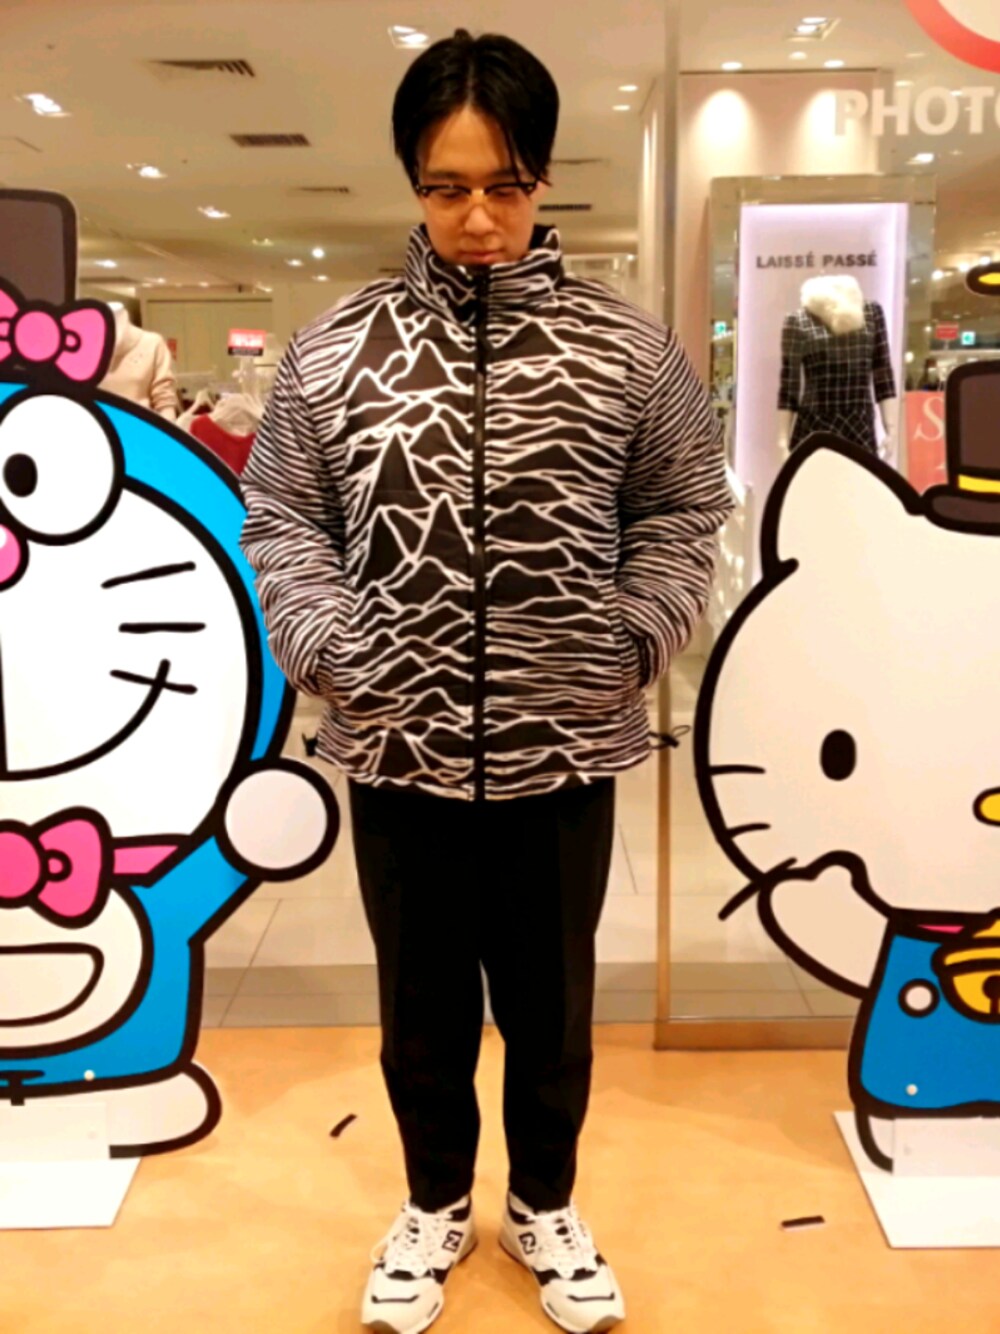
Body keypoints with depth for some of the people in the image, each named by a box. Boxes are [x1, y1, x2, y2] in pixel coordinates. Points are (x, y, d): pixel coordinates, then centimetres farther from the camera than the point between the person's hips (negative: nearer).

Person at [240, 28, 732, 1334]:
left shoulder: (629, 349, -2)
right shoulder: (331, 353, -1)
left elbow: (684, 509, 5)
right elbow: (281, 518, 4)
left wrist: (635, 641, -7)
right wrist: (324, 649, -8)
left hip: (563, 751, 0)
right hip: (396, 752, 1)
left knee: (551, 1009, 18)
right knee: (422, 1013, 18)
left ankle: (544, 1207, 44)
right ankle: (435, 1206, 44)